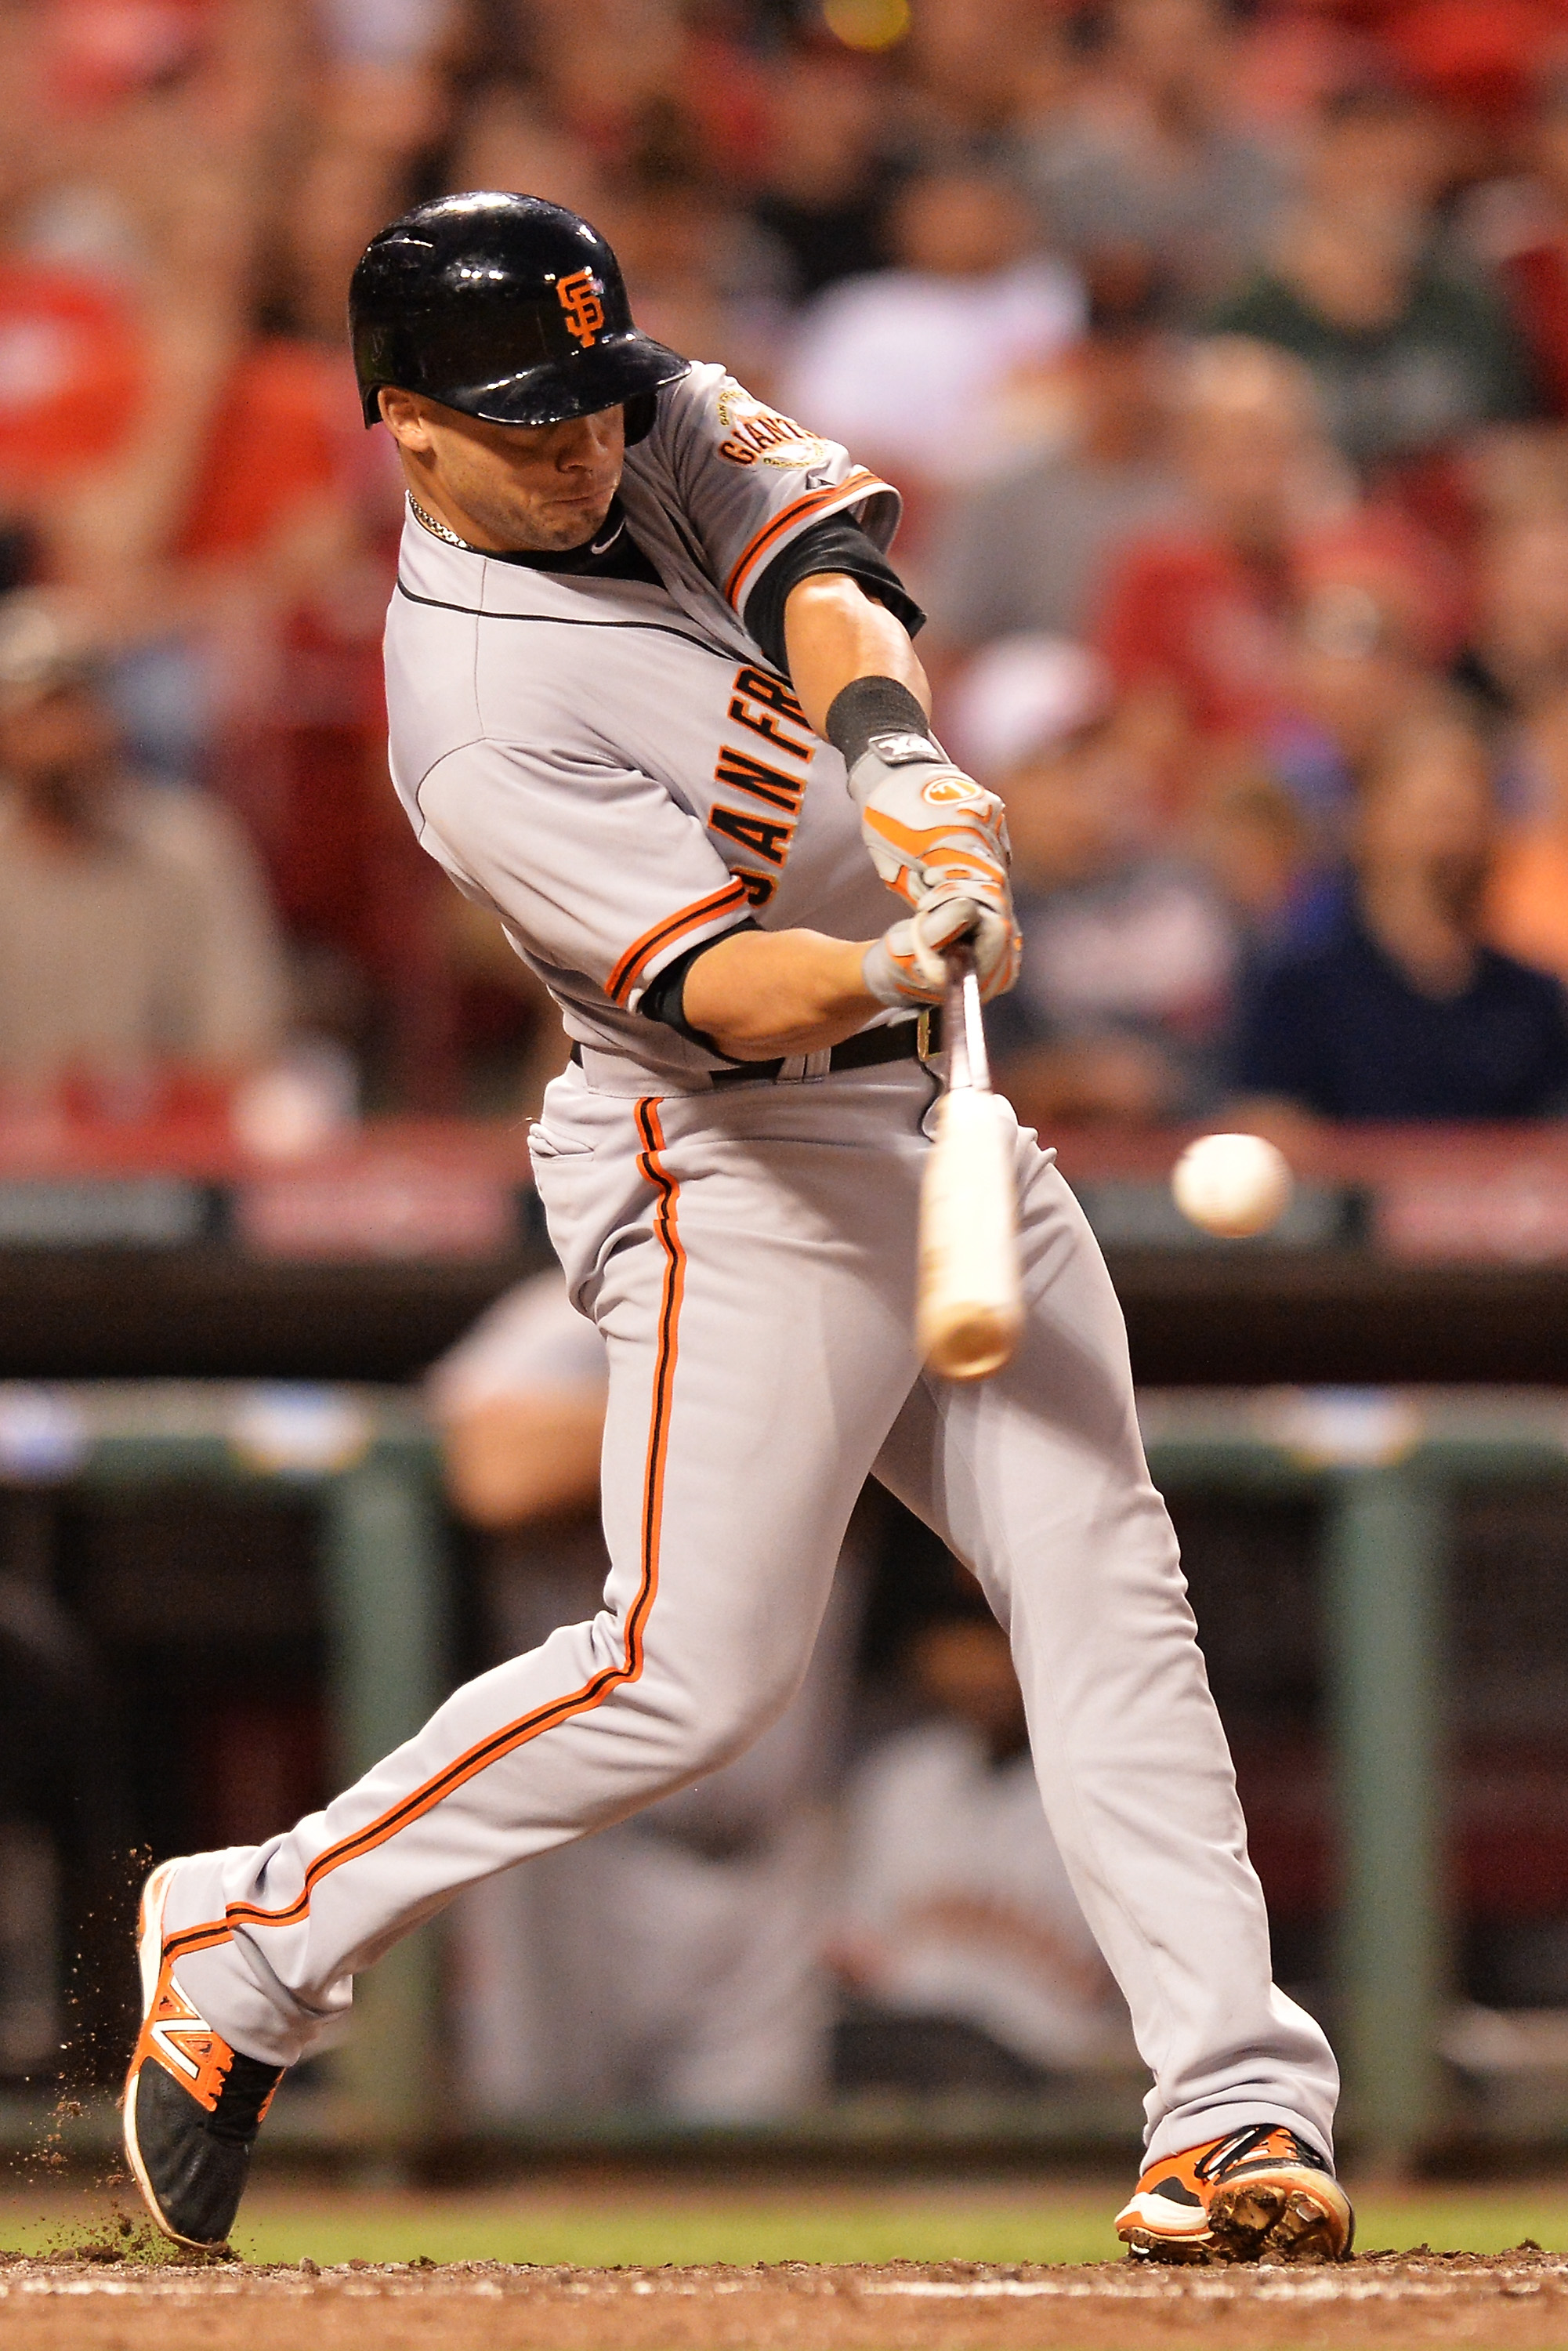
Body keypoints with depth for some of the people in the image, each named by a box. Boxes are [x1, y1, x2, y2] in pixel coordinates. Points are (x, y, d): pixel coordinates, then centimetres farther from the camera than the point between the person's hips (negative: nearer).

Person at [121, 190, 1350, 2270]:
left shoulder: (663, 431, 2)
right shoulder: (482, 722, -21)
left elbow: (818, 539, -15)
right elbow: (719, 990, -28)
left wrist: (892, 742, -33)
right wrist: (893, 965, -47)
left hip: (935, 1119, 8)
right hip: (741, 1167, -8)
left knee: (1108, 1592, -1)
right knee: (691, 1673, -12)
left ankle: (1240, 2111, -4)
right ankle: (254, 1938, 4)